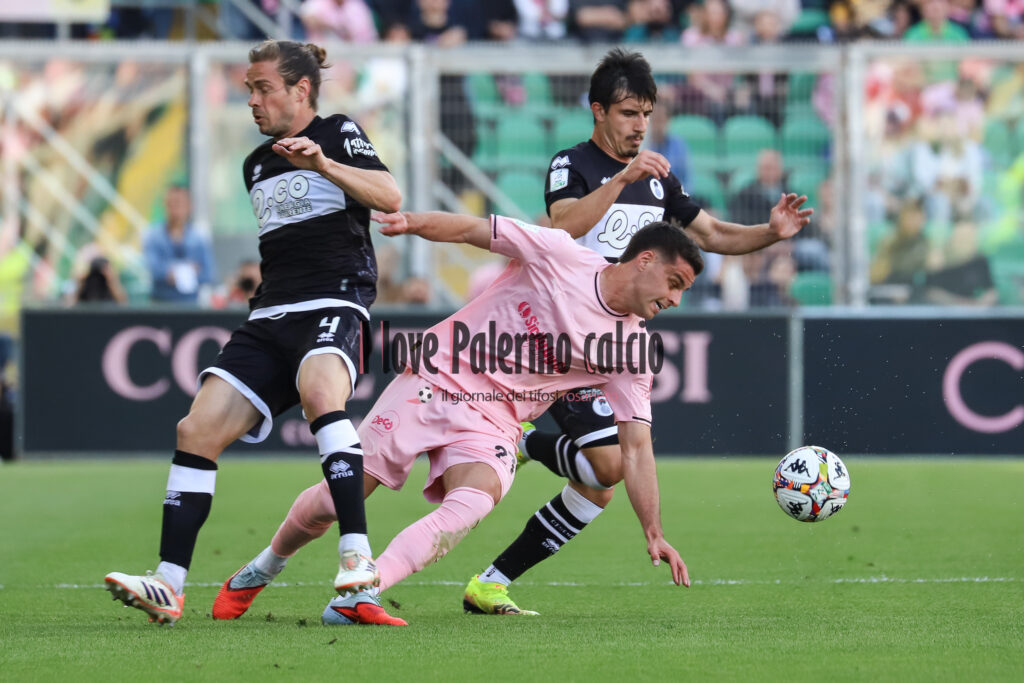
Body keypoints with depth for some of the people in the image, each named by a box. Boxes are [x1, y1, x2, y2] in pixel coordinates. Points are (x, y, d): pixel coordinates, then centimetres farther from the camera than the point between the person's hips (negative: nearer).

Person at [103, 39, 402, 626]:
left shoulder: (338, 133, 3)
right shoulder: (256, 166, 24)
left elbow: (390, 197, -14)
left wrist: (324, 164, -25)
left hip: (334, 305, -7)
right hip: (271, 315, 7)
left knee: (320, 391, -38)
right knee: (197, 430, -8)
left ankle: (358, 556, -41)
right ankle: (169, 587, -10)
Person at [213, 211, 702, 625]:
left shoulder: (631, 350, 0)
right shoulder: (558, 256, -8)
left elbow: (636, 446, 2)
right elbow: (472, 230, -5)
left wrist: (653, 532, -3)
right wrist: (412, 222, -23)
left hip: (491, 424, 2)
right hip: (437, 383, -2)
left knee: (473, 505, -31)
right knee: (333, 500, -4)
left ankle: (352, 600, -38)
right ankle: (262, 570, 26)